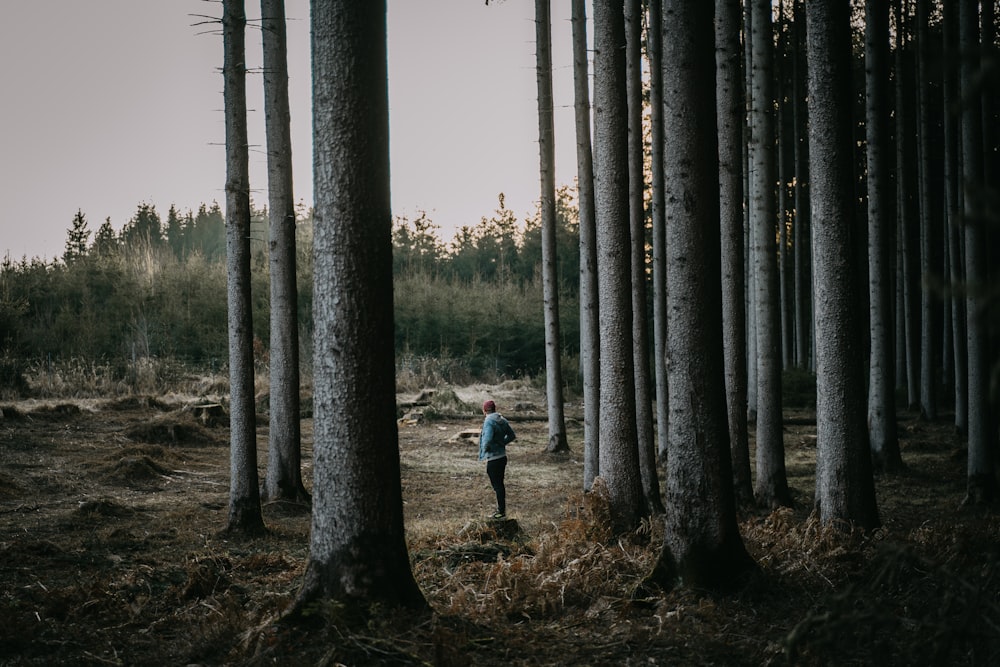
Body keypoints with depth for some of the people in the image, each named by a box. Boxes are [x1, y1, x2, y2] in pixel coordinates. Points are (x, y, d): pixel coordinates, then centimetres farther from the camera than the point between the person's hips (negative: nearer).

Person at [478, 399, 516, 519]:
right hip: (502, 456, 9)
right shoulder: (502, 421, 9)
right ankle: (501, 509, 26)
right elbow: (512, 436, 17)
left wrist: (485, 449, -10)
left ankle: (501, 511, 1)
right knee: (500, 484, 17)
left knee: (497, 485, -3)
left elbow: (488, 439, -29)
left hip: (493, 458, -9)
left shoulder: (489, 422, -17)